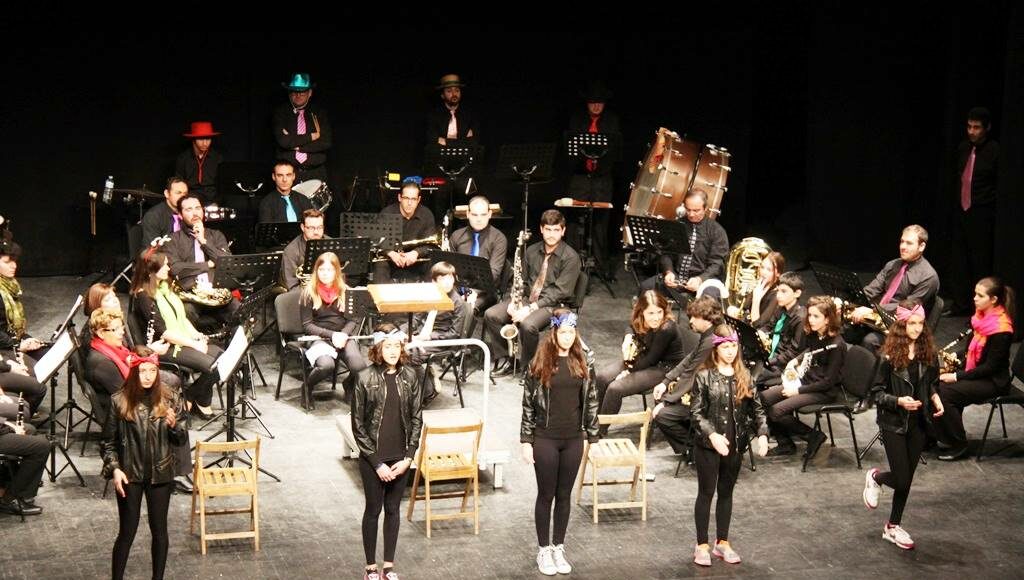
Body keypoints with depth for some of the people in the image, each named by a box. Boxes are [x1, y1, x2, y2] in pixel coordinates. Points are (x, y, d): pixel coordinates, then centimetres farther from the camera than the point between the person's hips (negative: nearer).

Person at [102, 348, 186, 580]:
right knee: (127, 531, 4)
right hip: (130, 475, -2)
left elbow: (180, 440, 2)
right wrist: (114, 469, -12)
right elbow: (108, 442, -1)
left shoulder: (167, 401, -4)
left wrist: (174, 425, -18)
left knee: (159, 530, 11)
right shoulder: (119, 402, -8)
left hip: (160, 474, 2)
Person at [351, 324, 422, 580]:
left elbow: (417, 419, 3)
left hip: (400, 459, 3)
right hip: (372, 458, -3)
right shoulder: (366, 379, -11)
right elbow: (358, 425, -9)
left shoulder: (409, 377, -2)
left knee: (393, 510, 13)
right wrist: (377, 463, -11)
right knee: (373, 510, 9)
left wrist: (408, 458, -6)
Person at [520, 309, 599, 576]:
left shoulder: (583, 362, 2)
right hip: (545, 439, -3)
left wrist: (593, 436, 7)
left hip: (573, 439, 3)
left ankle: (559, 548, 23)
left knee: (564, 495, 11)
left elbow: (591, 400, 8)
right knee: (546, 495, 6)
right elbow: (528, 403, -5)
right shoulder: (540, 363, -7)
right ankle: (544, 550, 17)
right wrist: (526, 441, -6)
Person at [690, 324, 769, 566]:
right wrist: (712, 434, -23)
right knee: (706, 493, 5)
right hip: (708, 446, -4)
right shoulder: (704, 377, -8)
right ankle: (702, 545, 13)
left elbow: (756, 408, 4)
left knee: (726, 492, 14)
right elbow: (696, 412, -11)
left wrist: (762, 433, -9)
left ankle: (722, 542, 24)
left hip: (735, 445, 4)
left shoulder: (744, 376, 3)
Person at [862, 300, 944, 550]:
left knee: (906, 479, 10)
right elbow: (877, 393, -11)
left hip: (918, 423, 4)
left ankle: (893, 527, 25)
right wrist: (898, 401, -27)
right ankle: (875, 477, 30)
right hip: (894, 424, -4)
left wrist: (935, 398, -6)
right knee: (901, 480, -4)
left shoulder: (928, 353, -1)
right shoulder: (890, 356, -15)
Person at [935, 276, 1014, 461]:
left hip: (993, 381, -8)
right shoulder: (982, 317, 3)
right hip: (976, 373, 8)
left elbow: (991, 367, -21)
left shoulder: (1001, 329, -23)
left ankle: (959, 445, -9)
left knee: (945, 393, -23)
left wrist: (957, 376, -20)